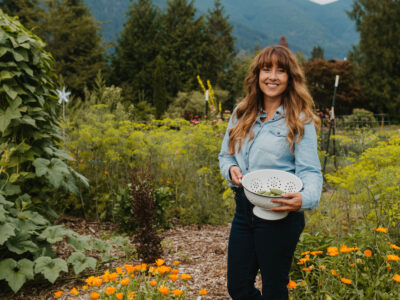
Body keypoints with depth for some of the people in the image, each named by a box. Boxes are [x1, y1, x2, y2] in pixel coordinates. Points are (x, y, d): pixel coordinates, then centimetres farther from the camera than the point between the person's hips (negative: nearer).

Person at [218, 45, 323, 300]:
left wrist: (305, 198, -33)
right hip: (244, 209, 5)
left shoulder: (300, 121, -6)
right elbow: (225, 155, 15)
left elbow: (310, 171, -11)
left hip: (280, 215, -5)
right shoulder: (241, 114, 9)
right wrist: (231, 169, -9)